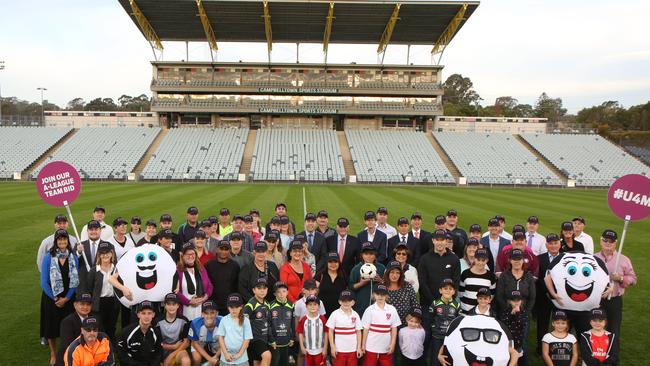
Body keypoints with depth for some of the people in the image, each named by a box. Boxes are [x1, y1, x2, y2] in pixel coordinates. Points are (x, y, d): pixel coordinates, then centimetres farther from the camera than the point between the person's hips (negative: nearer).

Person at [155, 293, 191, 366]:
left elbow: (186, 342, -4)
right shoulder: (159, 321, -7)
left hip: (179, 350, 0)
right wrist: (174, 346, -9)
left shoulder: (183, 320, -5)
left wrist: (172, 355, -13)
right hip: (164, 351, 0)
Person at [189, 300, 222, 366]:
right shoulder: (195, 323, -30)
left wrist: (215, 357, -25)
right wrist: (209, 358, -23)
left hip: (216, 344, 1)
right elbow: (195, 343, -16)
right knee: (196, 358, -26)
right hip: (200, 344, -1)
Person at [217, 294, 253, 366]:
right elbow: (221, 337, 0)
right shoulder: (224, 320, -1)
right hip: (226, 357, 1)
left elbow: (247, 339, -3)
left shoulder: (245, 320, -4)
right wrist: (225, 353, -8)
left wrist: (240, 354, -10)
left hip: (241, 358, -1)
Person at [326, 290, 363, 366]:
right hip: (339, 349, -2)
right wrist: (332, 347, -7)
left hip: (353, 349, 2)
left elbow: (358, 332, 6)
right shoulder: (335, 314, -8)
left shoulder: (355, 315, 0)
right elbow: (330, 331, -3)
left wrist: (359, 347, 3)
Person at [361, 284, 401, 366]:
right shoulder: (369, 310, -6)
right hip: (371, 347, -1)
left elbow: (394, 328, 2)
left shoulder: (392, 309, -3)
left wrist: (392, 344, -1)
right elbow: (366, 329, -2)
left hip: (386, 347, 1)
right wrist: (363, 345, 0)